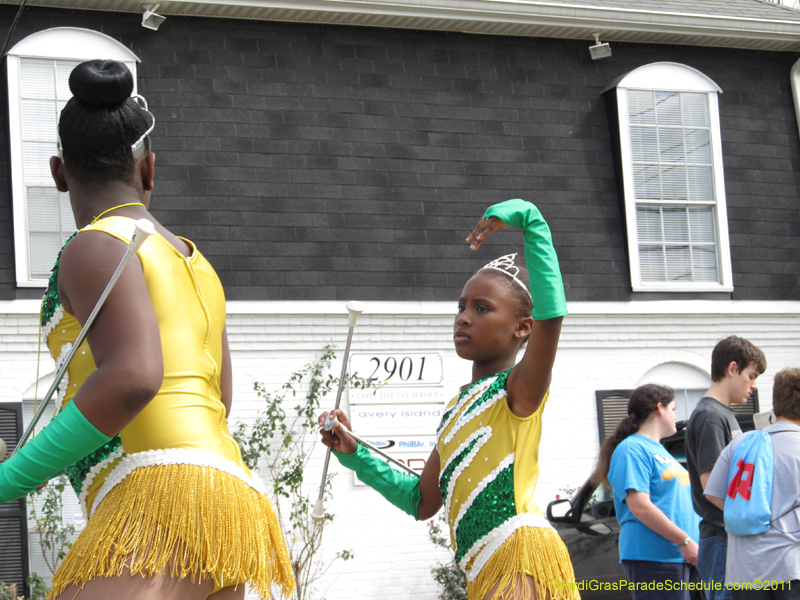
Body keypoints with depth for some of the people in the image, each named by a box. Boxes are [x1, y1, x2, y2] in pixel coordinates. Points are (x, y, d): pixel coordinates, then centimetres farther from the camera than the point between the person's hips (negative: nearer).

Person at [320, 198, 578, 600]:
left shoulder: (518, 390, -3)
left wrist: (529, 219, -24)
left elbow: (551, 313, -23)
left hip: (523, 556, -9)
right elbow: (422, 502, 25)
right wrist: (355, 455, 19)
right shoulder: (454, 412, 21)